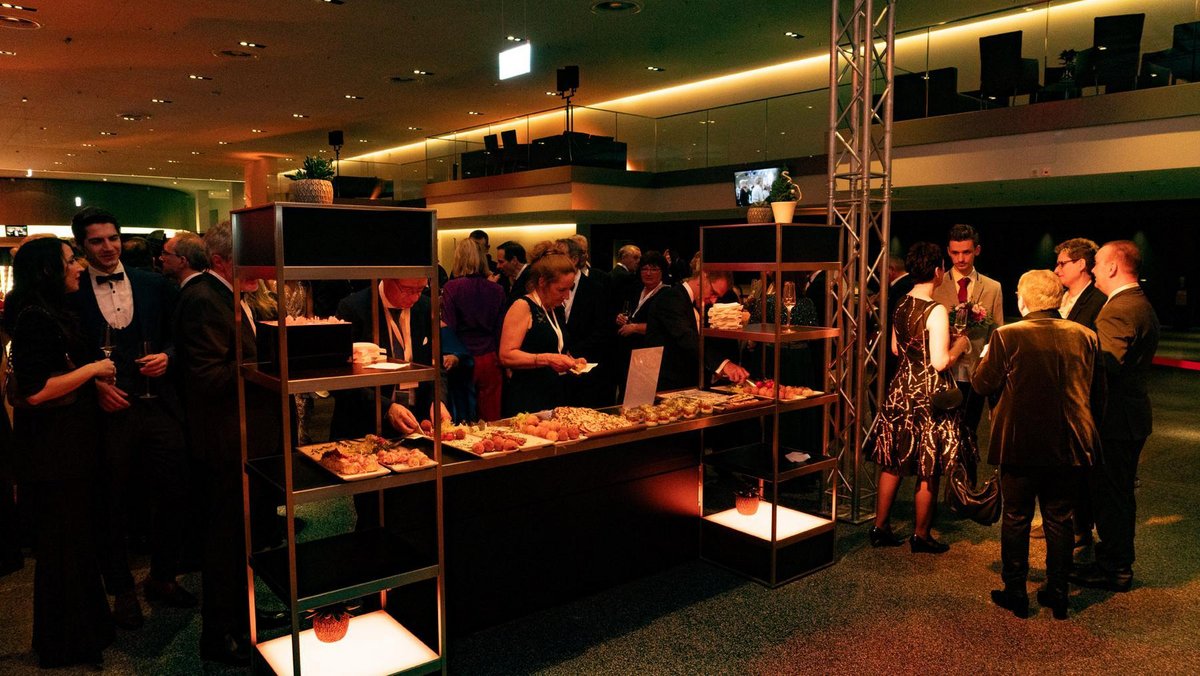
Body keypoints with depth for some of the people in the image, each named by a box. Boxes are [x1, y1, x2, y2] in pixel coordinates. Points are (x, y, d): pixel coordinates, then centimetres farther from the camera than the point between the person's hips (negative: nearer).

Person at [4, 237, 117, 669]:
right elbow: (35, 391, -25)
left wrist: (99, 375, 10)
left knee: (78, 537, 18)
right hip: (52, 450, -10)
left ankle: (84, 625, 33)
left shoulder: (55, 314, 12)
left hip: (73, 443, 10)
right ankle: (63, 646, 19)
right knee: (62, 544, 3)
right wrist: (91, 369, -16)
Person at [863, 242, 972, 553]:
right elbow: (940, 362, -21)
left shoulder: (902, 304, 4)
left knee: (893, 462, 15)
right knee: (929, 470, 7)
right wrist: (960, 344, -4)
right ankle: (921, 536, 20)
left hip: (902, 387, 7)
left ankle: (880, 527, 22)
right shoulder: (936, 311, -19)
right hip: (929, 393, -7)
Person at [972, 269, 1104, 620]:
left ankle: (1016, 593, 19)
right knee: (1059, 519, 16)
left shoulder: (1007, 336, -15)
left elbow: (982, 384, -7)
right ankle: (1058, 594, 25)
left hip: (1021, 445, -4)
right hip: (1068, 446, 4)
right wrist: (1087, 426, 21)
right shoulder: (1085, 336, -1)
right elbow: (1098, 392, 7)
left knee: (1016, 519, 10)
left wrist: (986, 357, 13)